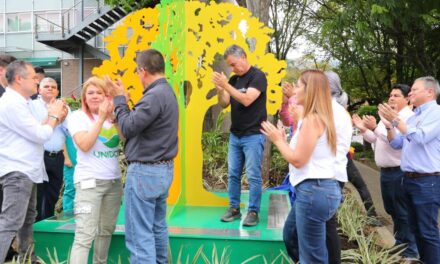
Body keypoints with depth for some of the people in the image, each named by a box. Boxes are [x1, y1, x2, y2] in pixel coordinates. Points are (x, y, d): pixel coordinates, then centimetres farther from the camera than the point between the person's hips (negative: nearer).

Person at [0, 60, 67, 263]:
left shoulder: (18, 102, 15)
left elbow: (34, 132, 17)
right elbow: (40, 136, -18)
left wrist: (52, 117, 7)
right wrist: (54, 116, -4)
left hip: (27, 170, 11)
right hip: (17, 172, -11)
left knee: (27, 218, 20)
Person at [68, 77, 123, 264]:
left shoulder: (113, 116, 9)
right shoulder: (78, 117, -1)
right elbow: (85, 145, -16)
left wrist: (114, 116, -15)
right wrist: (101, 119, -17)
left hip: (114, 181, 5)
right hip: (89, 181, -5)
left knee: (106, 229, 14)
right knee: (84, 235, -11)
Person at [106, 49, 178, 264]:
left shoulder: (155, 95, -20)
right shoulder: (167, 92, 12)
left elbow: (128, 128, -16)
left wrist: (119, 99, -4)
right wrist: (124, 101, 11)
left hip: (145, 172, -10)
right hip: (162, 168, 10)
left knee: (140, 236, -3)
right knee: (158, 228, 20)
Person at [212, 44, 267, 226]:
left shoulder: (258, 76, -9)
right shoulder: (234, 79, 10)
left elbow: (247, 100, -21)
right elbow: (224, 104, 7)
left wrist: (226, 85, -22)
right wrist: (219, 88, -11)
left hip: (253, 136, -6)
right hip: (235, 135, 7)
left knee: (253, 176, -2)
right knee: (233, 174, 9)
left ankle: (253, 212, 8)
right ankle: (234, 209, 20)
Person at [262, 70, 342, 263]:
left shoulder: (311, 120, -14)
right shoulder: (321, 118, 17)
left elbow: (298, 160, -17)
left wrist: (277, 140, -4)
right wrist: (283, 139, 17)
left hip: (313, 191, -11)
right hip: (324, 188, 11)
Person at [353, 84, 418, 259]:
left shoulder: (408, 117, -13)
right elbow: (376, 139, 21)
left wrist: (374, 128, -30)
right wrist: (364, 129, 5)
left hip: (400, 172, -9)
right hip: (386, 171, 9)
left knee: (403, 212, -2)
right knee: (392, 210, 18)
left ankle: (410, 250, 9)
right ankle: (399, 244, 32)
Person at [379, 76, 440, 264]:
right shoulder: (413, 116, 16)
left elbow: (420, 137, -23)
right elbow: (397, 144, 15)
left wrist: (396, 120, -19)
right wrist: (389, 127, -1)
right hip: (409, 179, 9)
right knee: (415, 228, 17)